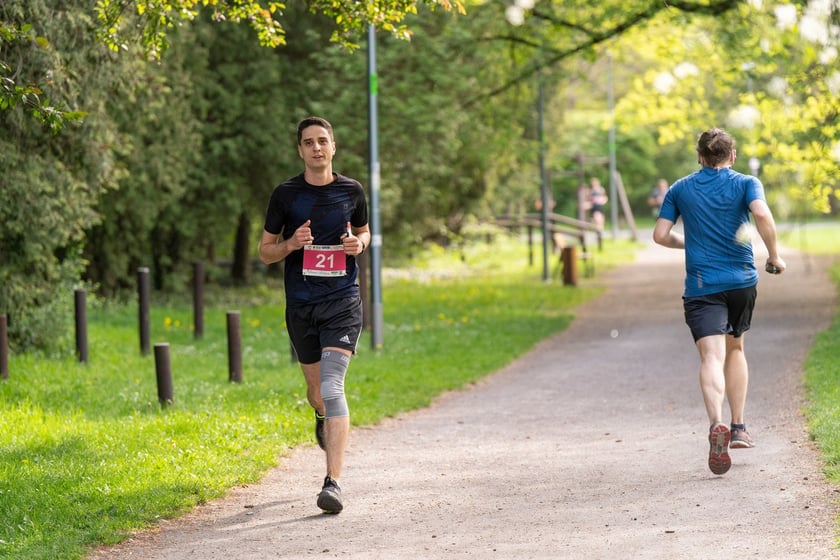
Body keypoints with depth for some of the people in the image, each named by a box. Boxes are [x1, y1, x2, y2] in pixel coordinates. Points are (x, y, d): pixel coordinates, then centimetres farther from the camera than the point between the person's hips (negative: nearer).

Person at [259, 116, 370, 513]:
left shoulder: (351, 191, 4)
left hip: (342, 301, -2)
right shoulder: (285, 195, 1)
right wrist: (290, 244, -14)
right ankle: (323, 418, 54)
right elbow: (265, 252, 7)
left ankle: (333, 483, -21)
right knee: (317, 391, 14)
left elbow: (364, 230, 22)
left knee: (332, 387, -17)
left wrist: (360, 243, -2)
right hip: (301, 305, 2)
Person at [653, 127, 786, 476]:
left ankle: (717, 424, -38)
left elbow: (661, 235, 4)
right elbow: (763, 215, -17)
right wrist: (774, 255, -5)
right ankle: (738, 427, 21)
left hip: (701, 286, -1)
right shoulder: (745, 184, 3)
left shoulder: (679, 189, 8)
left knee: (712, 356, -13)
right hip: (742, 280, 1)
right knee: (735, 348, 22)